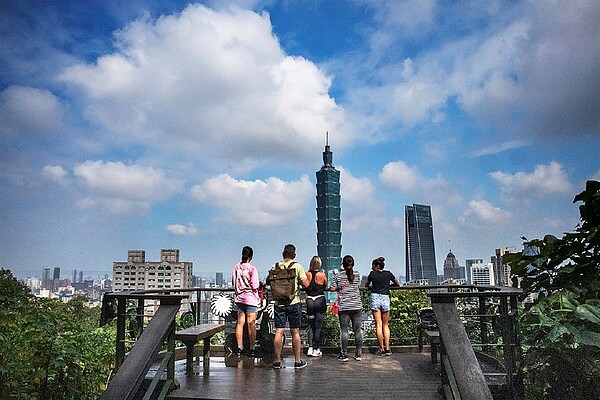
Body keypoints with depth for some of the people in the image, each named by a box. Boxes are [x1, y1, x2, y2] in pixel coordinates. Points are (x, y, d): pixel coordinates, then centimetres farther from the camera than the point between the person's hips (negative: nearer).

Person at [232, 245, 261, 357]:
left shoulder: (236, 267, 2)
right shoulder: (252, 269, -13)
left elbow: (233, 283, 10)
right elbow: (255, 287, -14)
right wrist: (259, 284, 6)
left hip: (239, 298, 5)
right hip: (250, 298, -5)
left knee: (240, 323, 9)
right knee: (251, 323, 0)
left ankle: (239, 347, 15)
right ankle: (252, 349, 5)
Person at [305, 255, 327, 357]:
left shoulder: (306, 274, -4)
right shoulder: (322, 275, -8)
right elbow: (325, 287, 6)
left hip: (309, 301, 2)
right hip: (320, 301, -2)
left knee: (311, 326, 15)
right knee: (318, 327, 5)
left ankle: (310, 348, 7)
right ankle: (316, 350, 9)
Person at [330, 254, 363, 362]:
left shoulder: (338, 275, -2)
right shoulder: (357, 274, 3)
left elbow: (332, 288, -2)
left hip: (343, 307, -1)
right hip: (356, 306, 1)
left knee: (344, 330, 3)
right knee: (357, 330, 8)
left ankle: (344, 354, 4)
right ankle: (359, 354, 14)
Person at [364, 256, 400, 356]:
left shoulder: (372, 274, 4)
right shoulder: (388, 274, 8)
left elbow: (366, 286, 18)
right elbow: (398, 284, 23)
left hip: (375, 297, -2)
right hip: (385, 298, 2)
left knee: (378, 325, 2)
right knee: (385, 325, 11)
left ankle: (381, 349, 2)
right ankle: (387, 348, 6)